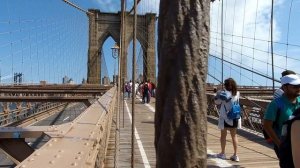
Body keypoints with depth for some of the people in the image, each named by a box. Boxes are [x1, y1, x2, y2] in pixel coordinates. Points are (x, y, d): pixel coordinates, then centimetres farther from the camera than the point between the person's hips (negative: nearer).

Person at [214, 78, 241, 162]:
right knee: (234, 135, 13)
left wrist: (218, 93, 10)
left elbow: (217, 102, -3)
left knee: (223, 135, 10)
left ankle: (222, 154, 21)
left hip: (225, 117, -4)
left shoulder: (223, 93, -14)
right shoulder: (237, 93, 0)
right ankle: (235, 155, 15)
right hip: (234, 117, 4)